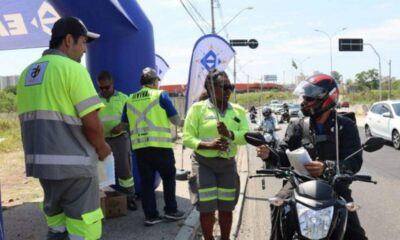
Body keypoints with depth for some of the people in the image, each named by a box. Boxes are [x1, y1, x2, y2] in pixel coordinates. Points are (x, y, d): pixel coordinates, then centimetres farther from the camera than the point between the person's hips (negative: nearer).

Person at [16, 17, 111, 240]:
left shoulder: (28, 72, 12)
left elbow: (28, 119, 16)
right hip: (73, 162, -8)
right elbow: (91, 123, -17)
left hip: (41, 161, 8)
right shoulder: (72, 68, -11)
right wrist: (102, 147, 1)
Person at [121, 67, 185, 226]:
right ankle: (171, 211, 17)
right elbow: (176, 120, 0)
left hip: (139, 147, 3)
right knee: (168, 178, 13)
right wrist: (180, 123, 22)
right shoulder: (160, 95, -1)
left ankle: (151, 216, 11)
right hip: (160, 145, -3)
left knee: (146, 181, 9)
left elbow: (124, 125, 14)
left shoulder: (130, 100, 10)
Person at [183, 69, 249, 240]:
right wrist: (208, 145, -24)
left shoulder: (238, 111, 8)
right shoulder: (198, 108, -4)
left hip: (228, 164, 3)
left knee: (226, 208, 11)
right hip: (204, 164, -3)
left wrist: (230, 134, -21)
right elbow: (187, 138, -8)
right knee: (207, 209, 0)